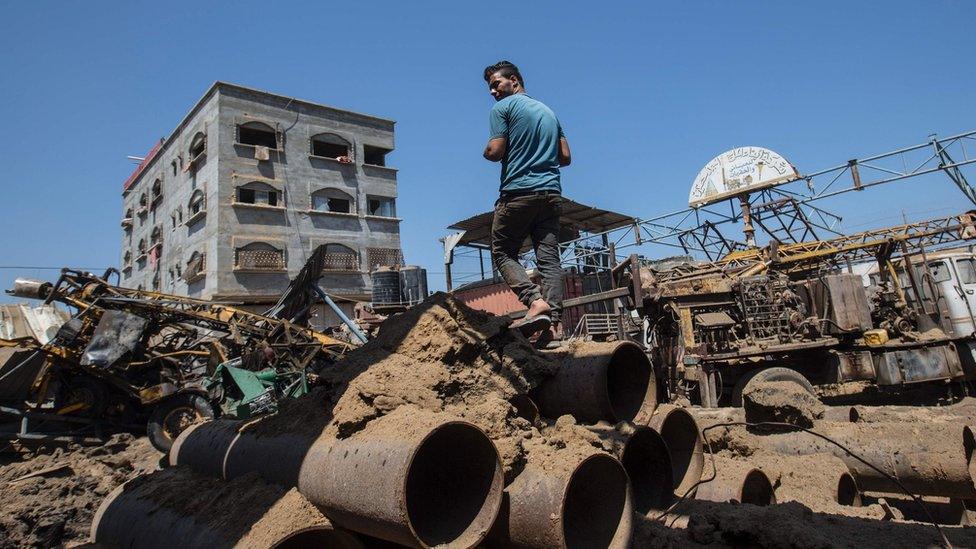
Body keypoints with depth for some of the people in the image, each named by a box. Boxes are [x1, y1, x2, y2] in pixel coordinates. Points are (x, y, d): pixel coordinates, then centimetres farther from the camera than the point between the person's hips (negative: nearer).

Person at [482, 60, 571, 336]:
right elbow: (565, 156, 19)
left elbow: (495, 152, -8)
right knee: (549, 258, 0)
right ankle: (552, 317, -10)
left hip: (518, 192, -6)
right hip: (551, 193, 6)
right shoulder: (548, 111, 23)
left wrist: (486, 150, 13)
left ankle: (536, 301, -15)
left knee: (503, 253, 4)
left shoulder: (503, 107, 2)